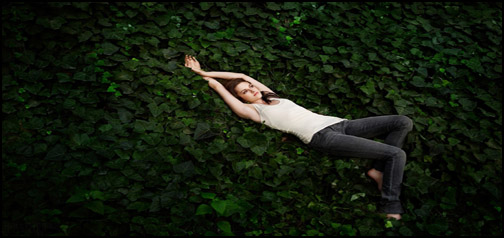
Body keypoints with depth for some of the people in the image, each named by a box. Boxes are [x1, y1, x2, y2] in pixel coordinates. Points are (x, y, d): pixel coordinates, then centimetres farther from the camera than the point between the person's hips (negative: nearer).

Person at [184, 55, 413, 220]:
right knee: (396, 153, -19)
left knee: (403, 122, -1)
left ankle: (378, 171, 0)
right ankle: (390, 206, -10)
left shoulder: (271, 97, 23)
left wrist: (204, 72, 29)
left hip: (338, 123, 8)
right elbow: (219, 87, 6)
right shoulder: (254, 111, 2)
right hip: (323, 136, -8)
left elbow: (242, 76, 28)